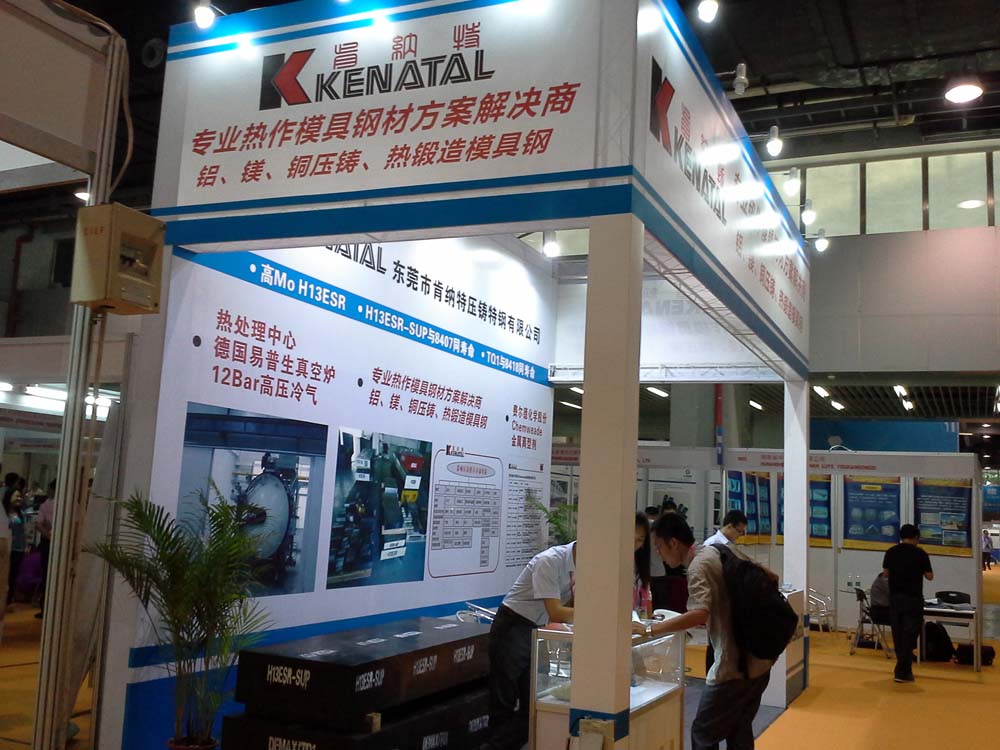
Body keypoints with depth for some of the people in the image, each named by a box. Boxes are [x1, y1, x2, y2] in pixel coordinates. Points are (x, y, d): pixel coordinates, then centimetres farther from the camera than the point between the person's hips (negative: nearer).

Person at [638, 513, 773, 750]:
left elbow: (699, 615, -32)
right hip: (759, 661, 9)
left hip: (734, 667, -9)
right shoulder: (723, 551, 10)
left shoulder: (699, 566, -17)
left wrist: (650, 630, -28)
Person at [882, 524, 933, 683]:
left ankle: (904, 666, 23)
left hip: (895, 597, 4)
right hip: (913, 598, -4)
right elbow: (930, 576, -3)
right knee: (909, 634, 0)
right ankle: (902, 672, -3)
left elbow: (885, 573, 7)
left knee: (898, 634, 14)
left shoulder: (891, 552, 1)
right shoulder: (920, 554, -9)